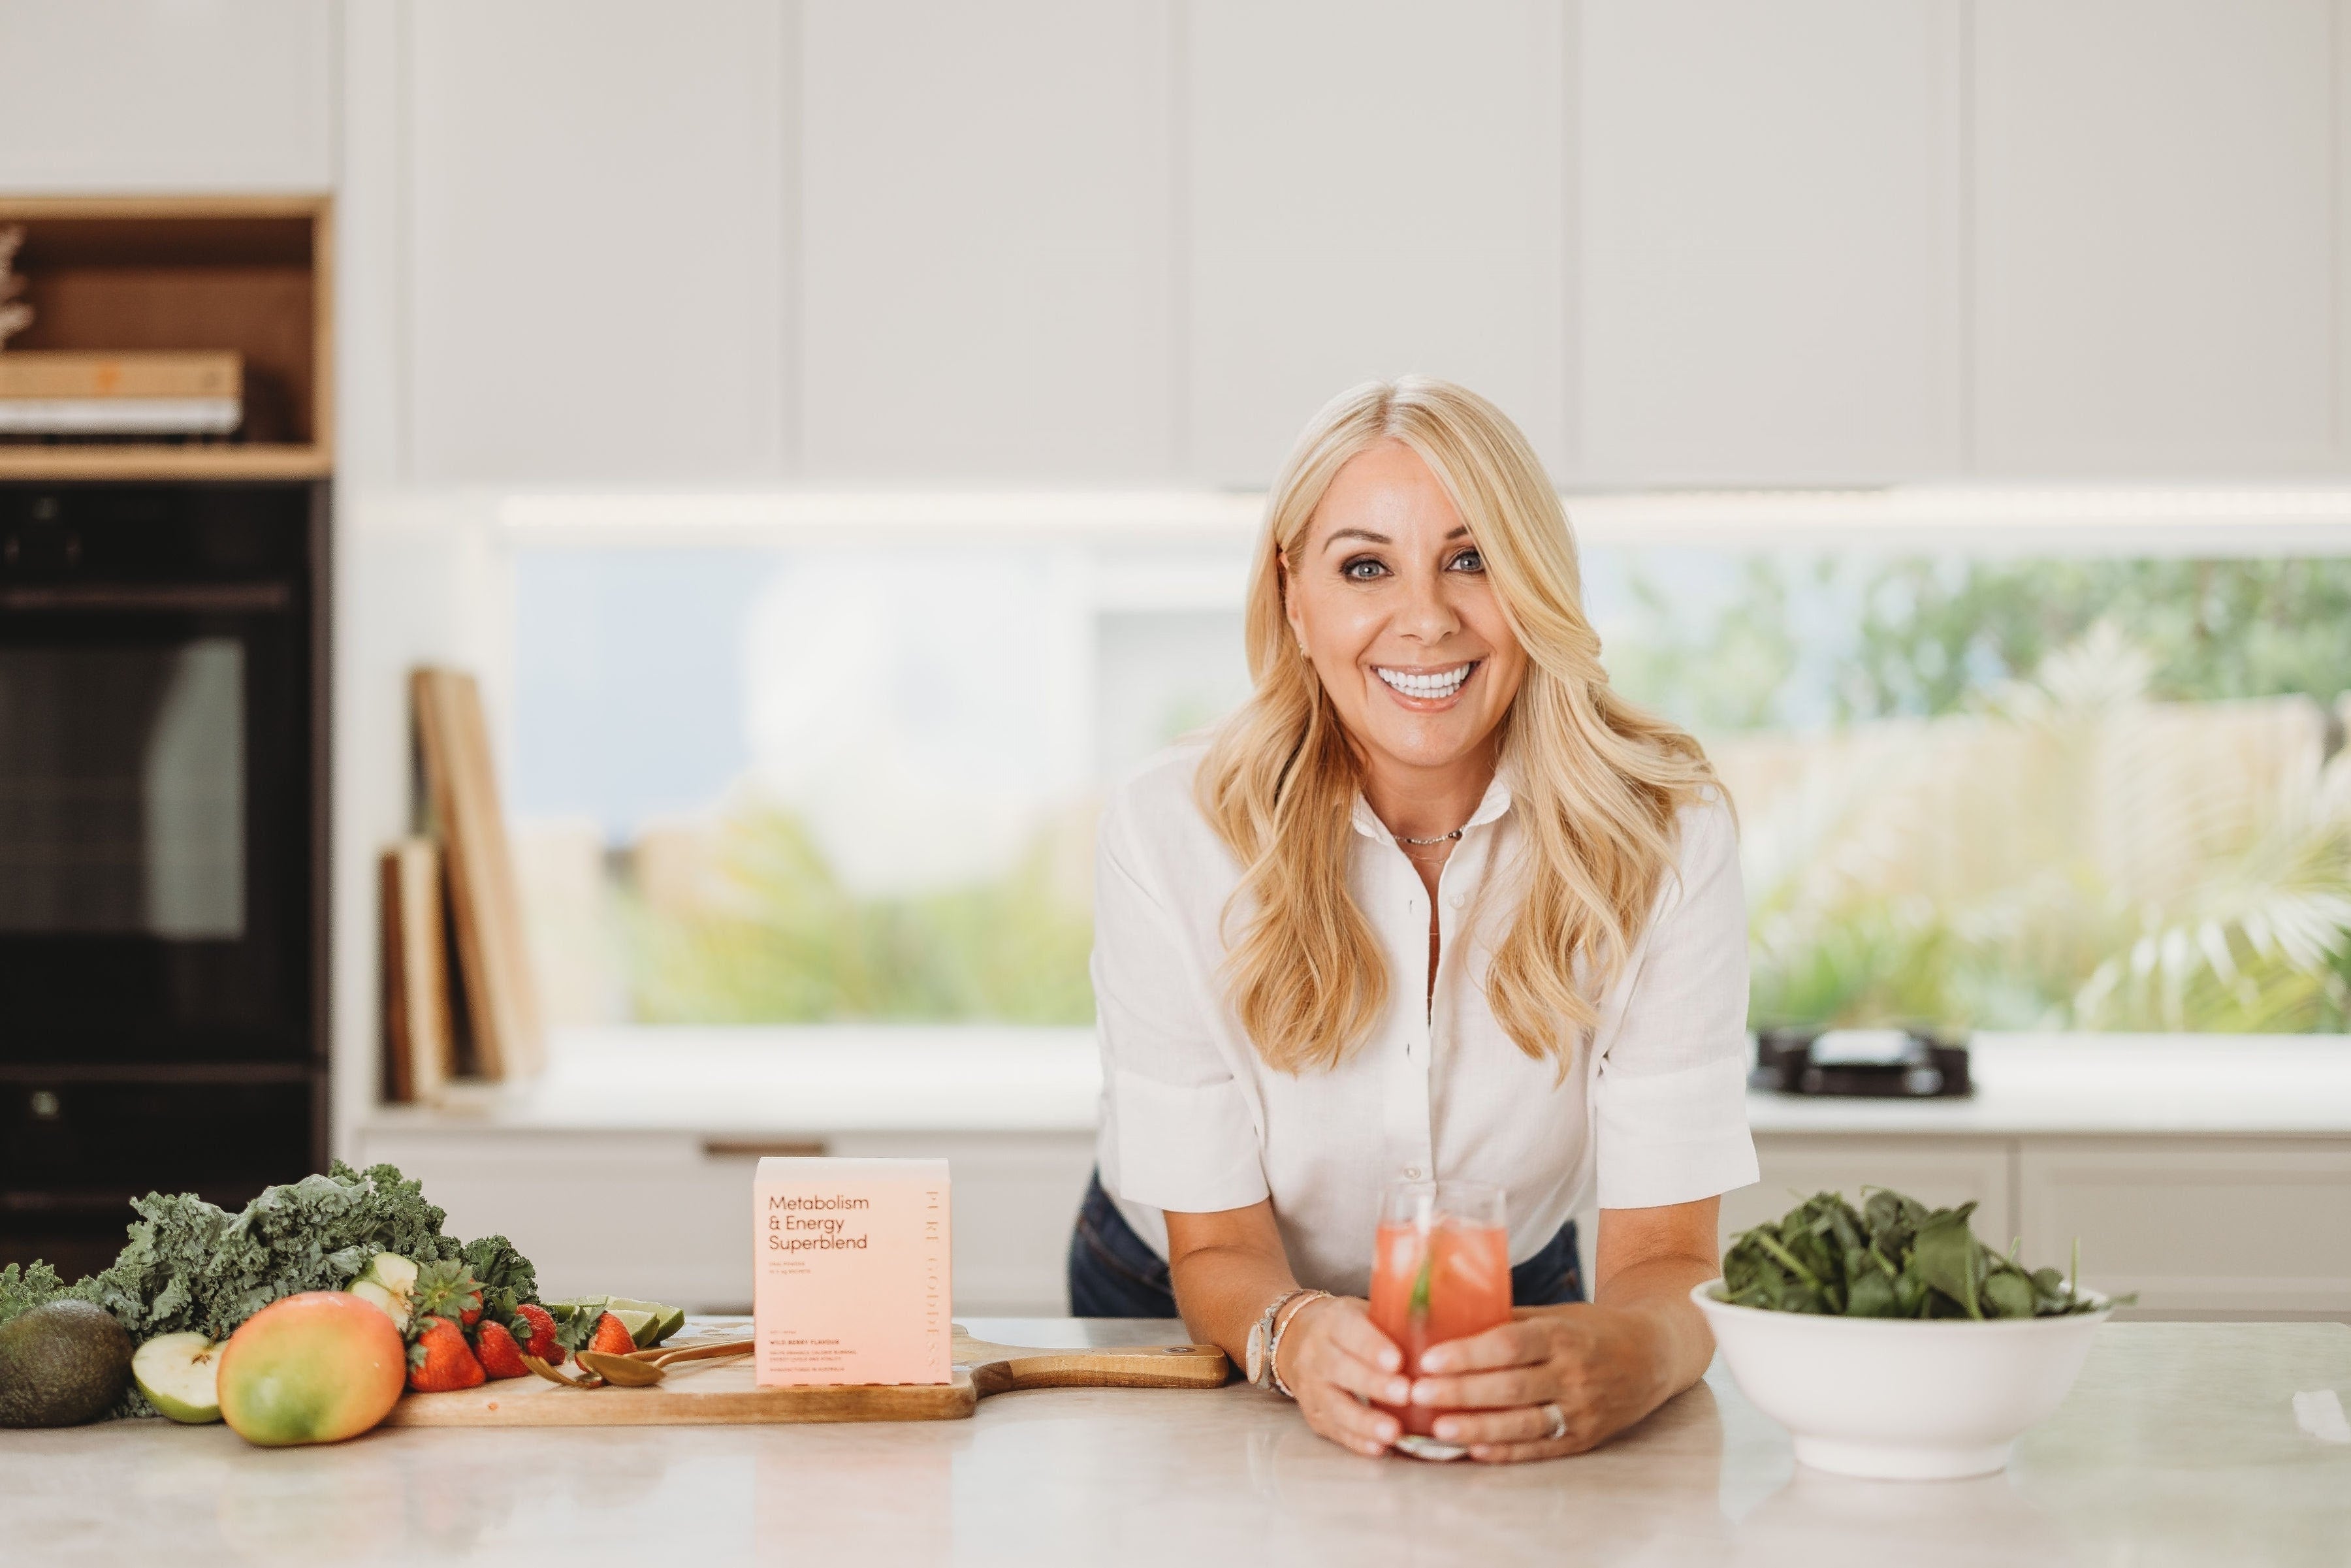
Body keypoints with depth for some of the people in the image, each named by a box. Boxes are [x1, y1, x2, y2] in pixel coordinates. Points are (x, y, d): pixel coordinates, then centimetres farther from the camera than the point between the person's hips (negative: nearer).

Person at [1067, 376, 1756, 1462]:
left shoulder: (1665, 836, -19)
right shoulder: (1172, 832, -20)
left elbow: (1666, 1255, -22)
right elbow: (1215, 1248, -17)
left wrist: (1619, 1356, -47)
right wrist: (1297, 1337, -42)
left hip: (1512, 1308, 0)